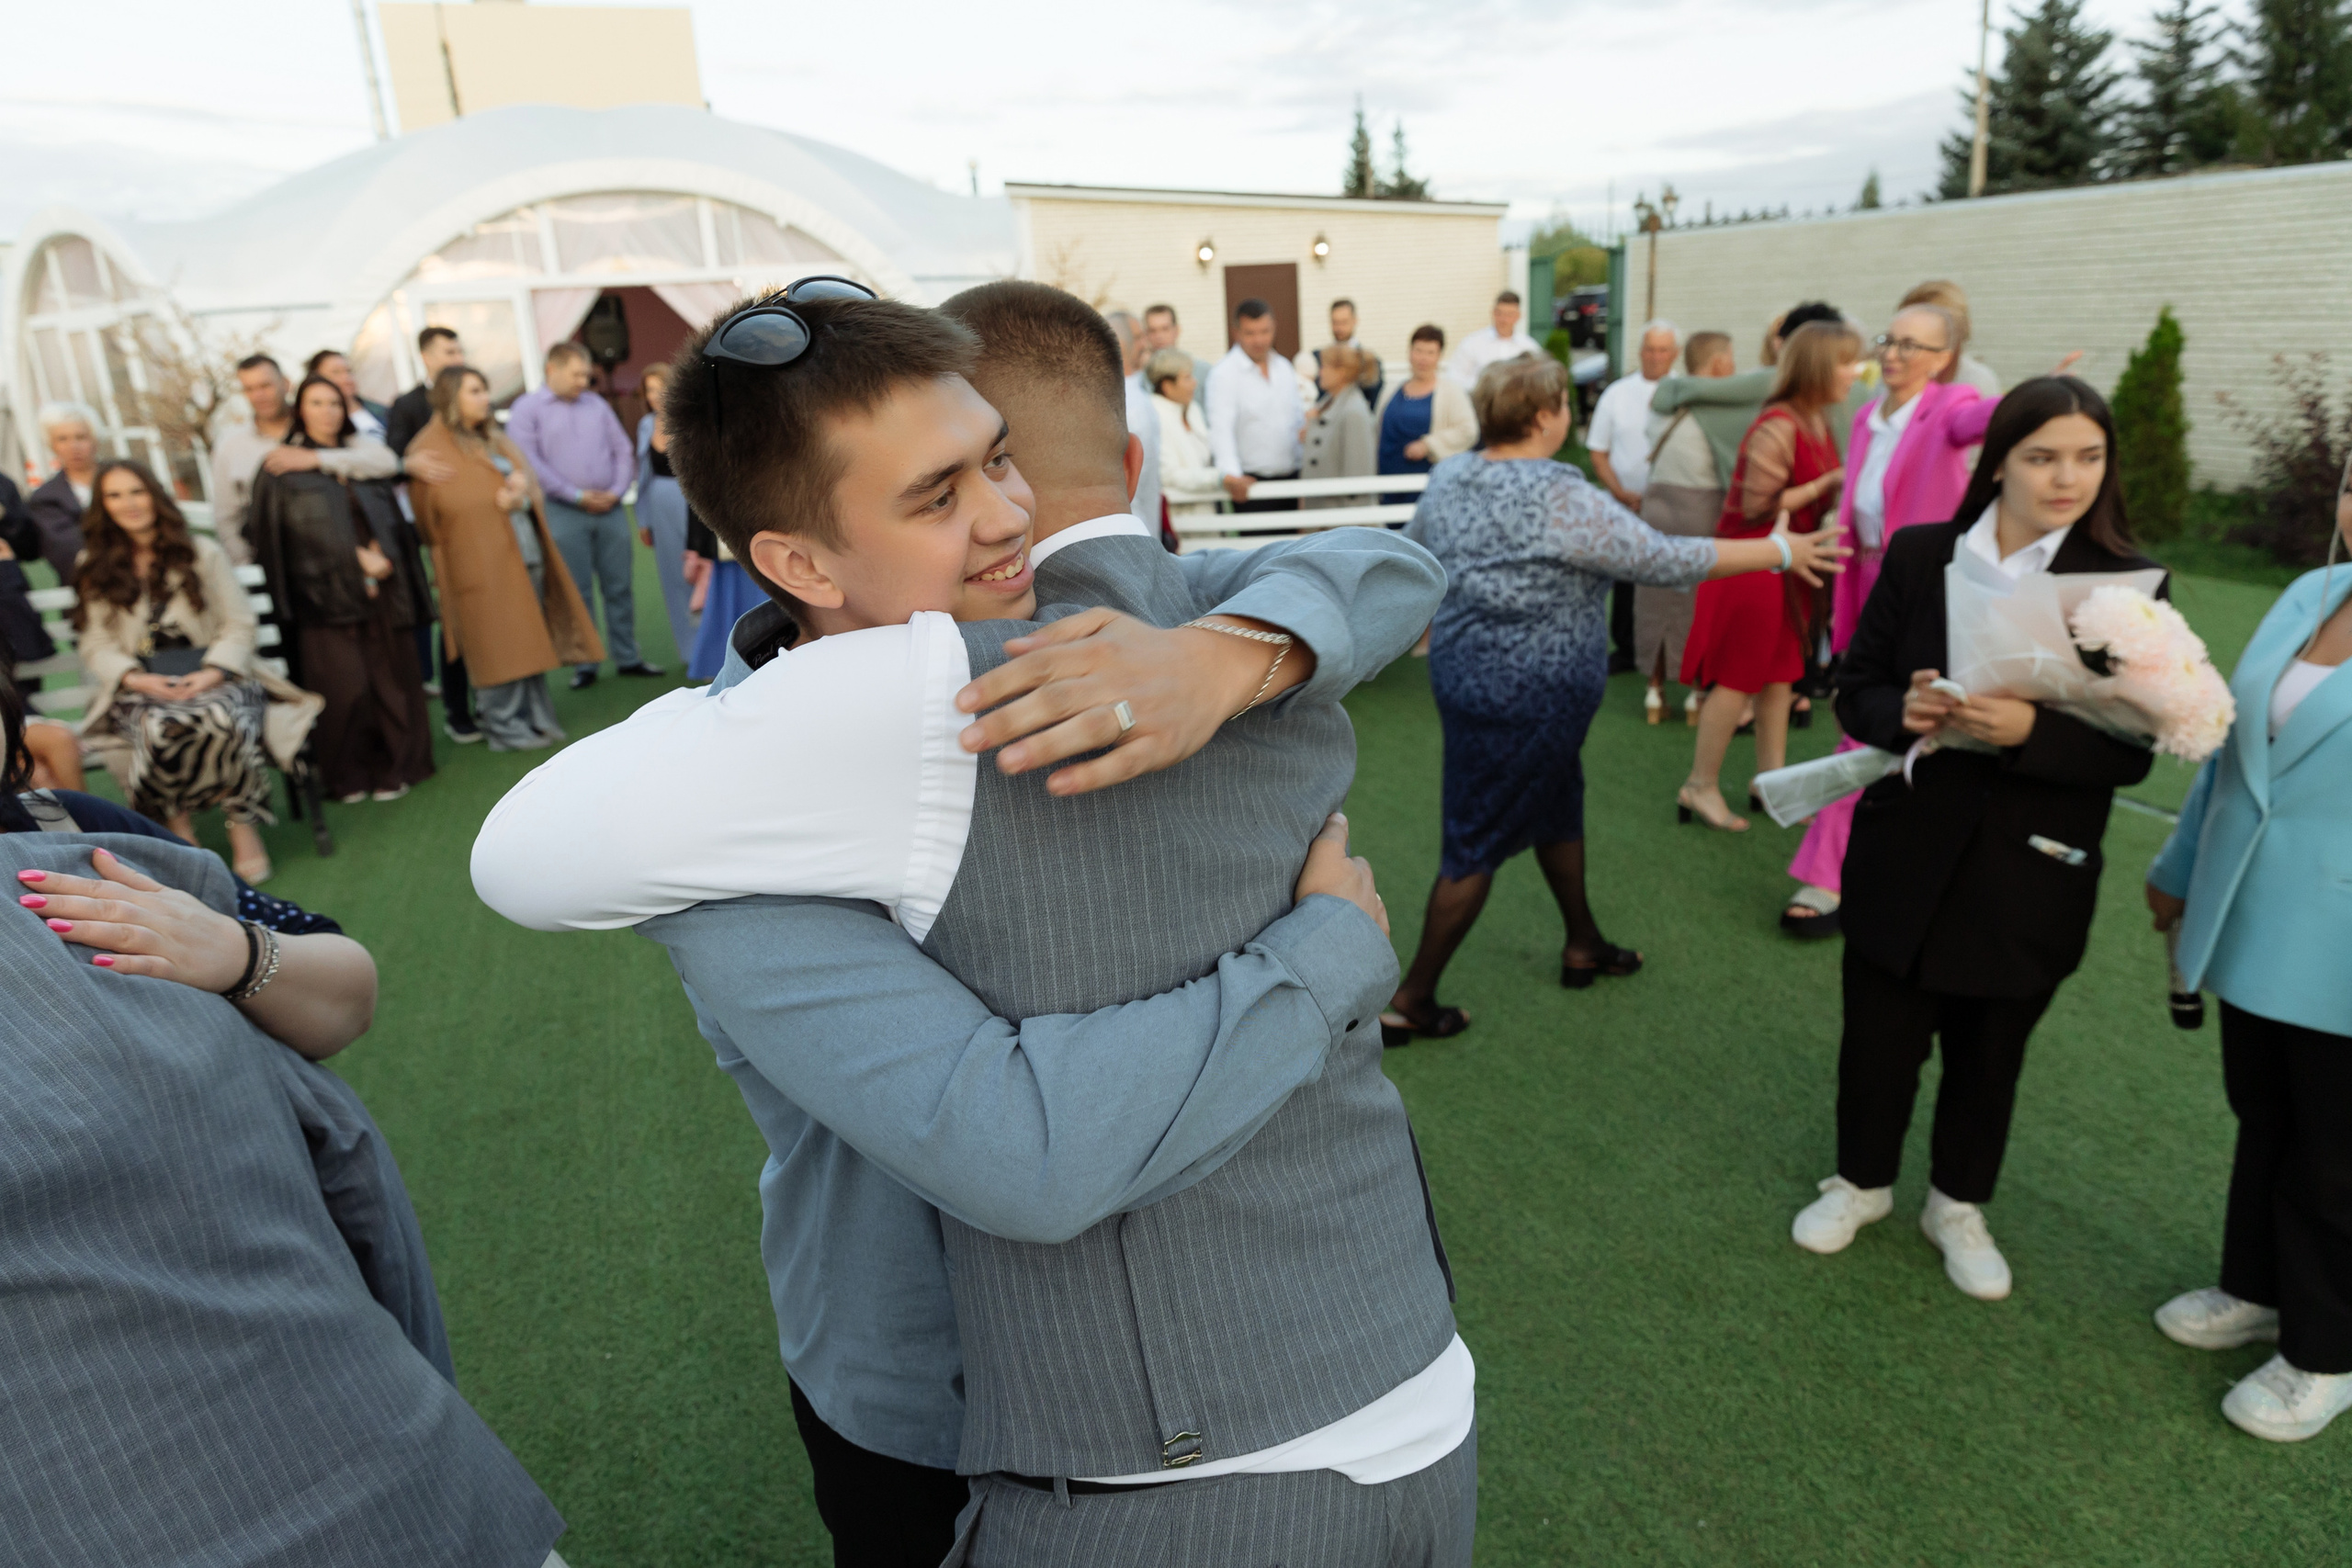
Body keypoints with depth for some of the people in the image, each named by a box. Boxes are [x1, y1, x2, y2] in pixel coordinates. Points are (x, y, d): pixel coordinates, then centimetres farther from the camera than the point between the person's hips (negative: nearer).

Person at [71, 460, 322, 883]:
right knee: (157, 728, -36)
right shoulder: (95, 567, 15)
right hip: (142, 688, 1)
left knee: (224, 719, -37)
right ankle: (178, 830, -18)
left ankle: (243, 827, -24)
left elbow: (239, 624, 4)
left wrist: (212, 673, -13)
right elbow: (96, 645, 8)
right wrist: (136, 678, -13)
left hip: (211, 676, -1)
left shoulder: (201, 552, 11)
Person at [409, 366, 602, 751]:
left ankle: (536, 717, 14)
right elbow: (447, 503, -7)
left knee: (531, 641, 7)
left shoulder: (493, 439, 19)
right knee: (498, 645, -5)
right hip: (482, 561, -7)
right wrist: (501, 498, -6)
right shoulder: (432, 447, -3)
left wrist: (521, 491, -7)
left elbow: (528, 481, 15)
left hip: (524, 551, 7)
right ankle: (504, 726, 3)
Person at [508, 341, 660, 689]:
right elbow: (530, 463, -8)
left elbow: (623, 451, 13)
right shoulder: (527, 409, 0)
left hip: (609, 508, 4)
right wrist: (578, 496, -11)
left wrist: (616, 491, -3)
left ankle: (627, 657, 14)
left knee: (619, 587, 6)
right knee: (576, 592, 1)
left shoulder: (597, 405, 14)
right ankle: (584, 665, 7)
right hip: (564, 513, -4)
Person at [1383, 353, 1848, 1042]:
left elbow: (1411, 551, 16)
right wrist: (1777, 552, -7)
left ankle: (1584, 945, 41)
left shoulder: (1450, 476, 1)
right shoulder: (1558, 496, -21)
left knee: (1556, 803, 24)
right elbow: (1660, 558, -18)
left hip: (1465, 668, 8)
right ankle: (1411, 1000, 10)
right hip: (1526, 693, -8)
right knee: (1482, 842, 2)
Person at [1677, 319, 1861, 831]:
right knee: (1737, 678, -3)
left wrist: (1842, 484, 1)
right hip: (1751, 565, -9)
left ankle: (1771, 776, 24)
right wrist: (1826, 484, -17)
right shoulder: (1778, 426, -20)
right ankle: (1700, 787, 7)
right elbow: (1759, 506, -22)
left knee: (1779, 675, 13)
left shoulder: (1817, 422, 9)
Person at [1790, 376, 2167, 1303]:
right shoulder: (1918, 555, -3)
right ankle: (1861, 1182, 38)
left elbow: (2131, 753, -10)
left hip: (2027, 871, 0)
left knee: (1989, 1050, 16)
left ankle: (1958, 1207, 40)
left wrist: (2027, 730, -28)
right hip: (1906, 850, 1)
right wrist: (1904, 713, -21)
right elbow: (1856, 690, 1)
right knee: (1879, 1033, 12)